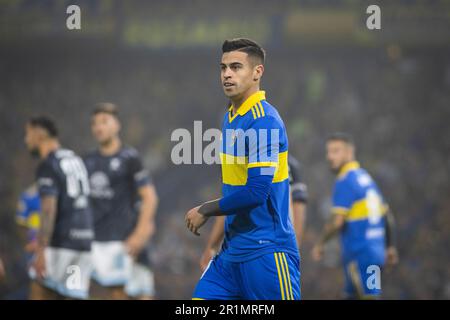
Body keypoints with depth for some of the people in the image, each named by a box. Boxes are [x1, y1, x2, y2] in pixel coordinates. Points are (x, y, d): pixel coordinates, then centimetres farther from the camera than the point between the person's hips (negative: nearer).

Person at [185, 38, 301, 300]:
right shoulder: (232, 117, 12)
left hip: (266, 251, -9)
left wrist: (206, 210, -10)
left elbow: (256, 191, -22)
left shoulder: (264, 120, -16)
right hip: (233, 248, 9)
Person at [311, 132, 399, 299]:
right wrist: (390, 246, 27)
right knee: (352, 295, 13)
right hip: (376, 251, 9)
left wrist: (320, 244, -4)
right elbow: (387, 215, 19)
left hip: (360, 255, -9)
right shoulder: (365, 177, 15)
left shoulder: (345, 181, -13)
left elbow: (337, 222, -18)